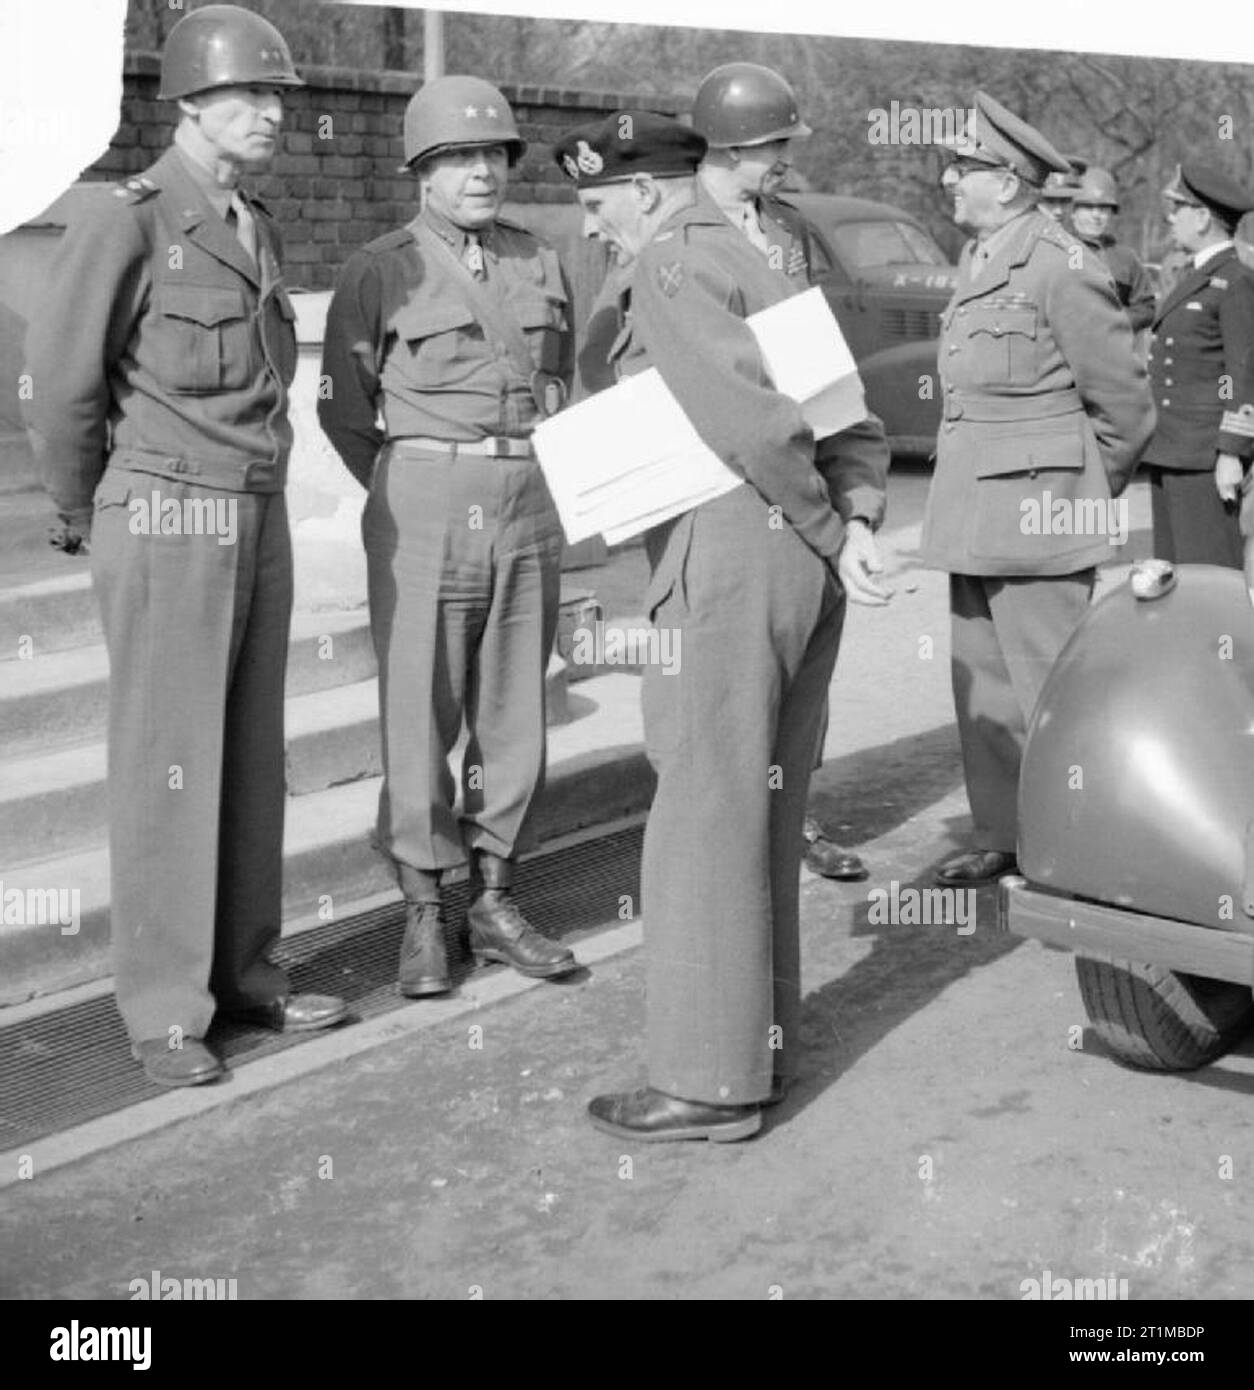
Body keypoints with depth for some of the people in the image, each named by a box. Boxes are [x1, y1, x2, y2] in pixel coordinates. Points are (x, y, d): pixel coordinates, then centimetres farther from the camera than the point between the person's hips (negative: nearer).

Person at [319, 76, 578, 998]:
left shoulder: (540, 264, 9)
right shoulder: (380, 272, -3)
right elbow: (344, 409, 4)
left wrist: (535, 483, 16)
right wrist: (410, 504, 7)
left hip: (531, 505, 4)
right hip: (424, 508, -4)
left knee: (514, 710, 7)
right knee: (421, 714, 0)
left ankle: (494, 904, 19)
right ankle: (425, 917, 11)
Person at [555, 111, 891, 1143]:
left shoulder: (672, 267, -9)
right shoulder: (747, 259, 20)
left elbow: (752, 419, -21)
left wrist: (832, 536, -12)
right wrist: (844, 531, 13)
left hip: (728, 562, -10)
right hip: (801, 564, 10)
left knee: (702, 824, -3)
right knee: (765, 818, 16)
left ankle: (711, 1083, 4)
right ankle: (764, 1039, 26)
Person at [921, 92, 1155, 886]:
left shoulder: (1061, 268, -13)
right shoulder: (978, 261, 13)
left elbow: (1125, 402, -8)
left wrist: (1090, 493, 3)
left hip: (1037, 515, -9)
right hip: (975, 514, 9)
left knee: (1050, 689, -2)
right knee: (983, 687, 13)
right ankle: (1004, 837, 24)